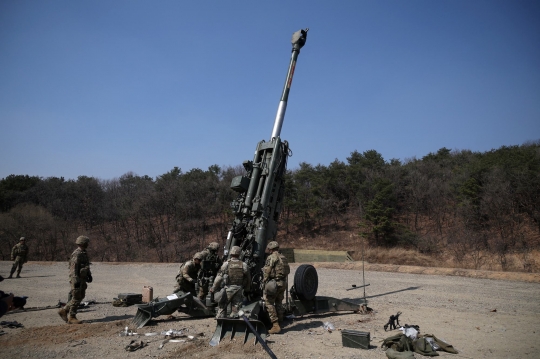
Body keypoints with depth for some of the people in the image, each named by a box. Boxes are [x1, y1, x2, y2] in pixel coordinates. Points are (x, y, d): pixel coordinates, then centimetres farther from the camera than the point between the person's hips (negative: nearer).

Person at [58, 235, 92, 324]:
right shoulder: (76, 254, -17)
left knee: (81, 296, 14)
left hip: (82, 279, 10)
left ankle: (64, 310, 25)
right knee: (76, 298, -3)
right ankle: (71, 317, 8)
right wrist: (76, 280, -25)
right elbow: (74, 268, -22)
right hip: (77, 279, -10)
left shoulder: (84, 253, 14)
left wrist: (89, 275, 23)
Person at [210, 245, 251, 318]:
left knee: (222, 307, 13)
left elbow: (219, 277, -6)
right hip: (239, 290, 2)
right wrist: (247, 289, 23)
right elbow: (248, 280, 8)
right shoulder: (244, 265, 0)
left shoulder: (226, 264, -7)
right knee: (235, 309, 10)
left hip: (228, 289, -2)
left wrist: (213, 288, 3)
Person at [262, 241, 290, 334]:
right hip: (283, 283, 8)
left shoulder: (271, 257, -10)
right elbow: (288, 270, 15)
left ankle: (275, 326, -6)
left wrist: (264, 282, -4)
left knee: (269, 303, -1)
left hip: (273, 283, -8)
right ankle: (280, 322, 23)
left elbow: (267, 271, -13)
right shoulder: (284, 258, 13)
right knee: (278, 302, 19)